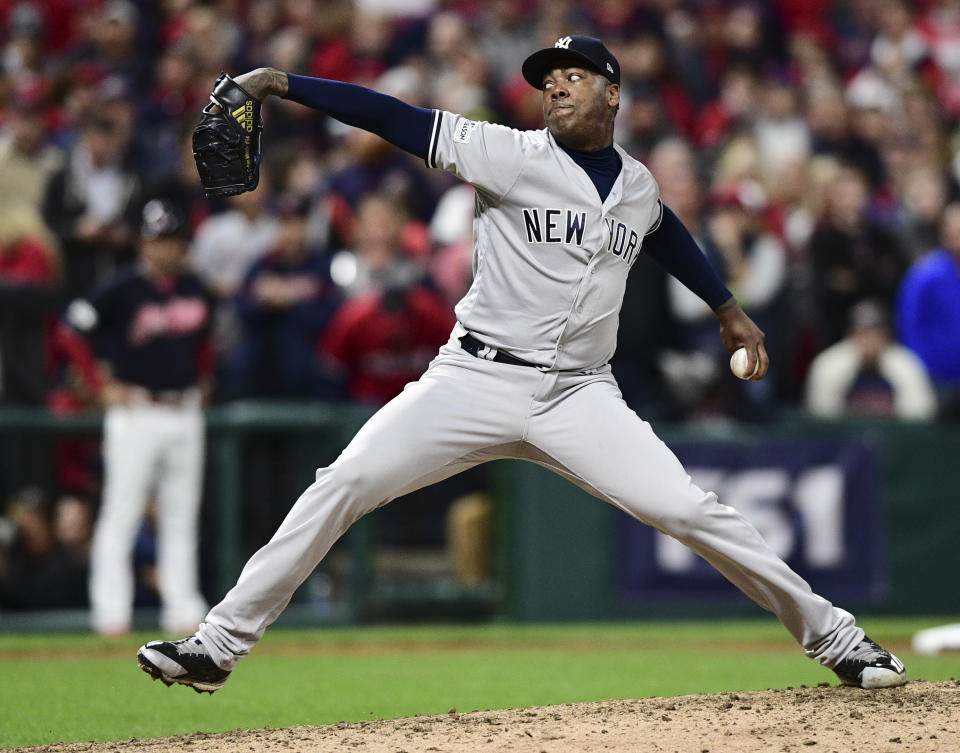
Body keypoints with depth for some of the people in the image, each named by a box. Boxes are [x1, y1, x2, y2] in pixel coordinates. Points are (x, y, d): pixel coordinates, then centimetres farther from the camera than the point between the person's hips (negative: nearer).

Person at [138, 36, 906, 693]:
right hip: (477, 381, -2)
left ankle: (831, 634, 4)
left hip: (581, 396, 2)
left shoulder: (638, 186, 9)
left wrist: (728, 307, 38)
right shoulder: (508, 154, -5)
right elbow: (396, 118, -13)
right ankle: (219, 645, -6)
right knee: (342, 485, -12)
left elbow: (665, 232, 33)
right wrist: (282, 82, -20)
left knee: (690, 510, -10)